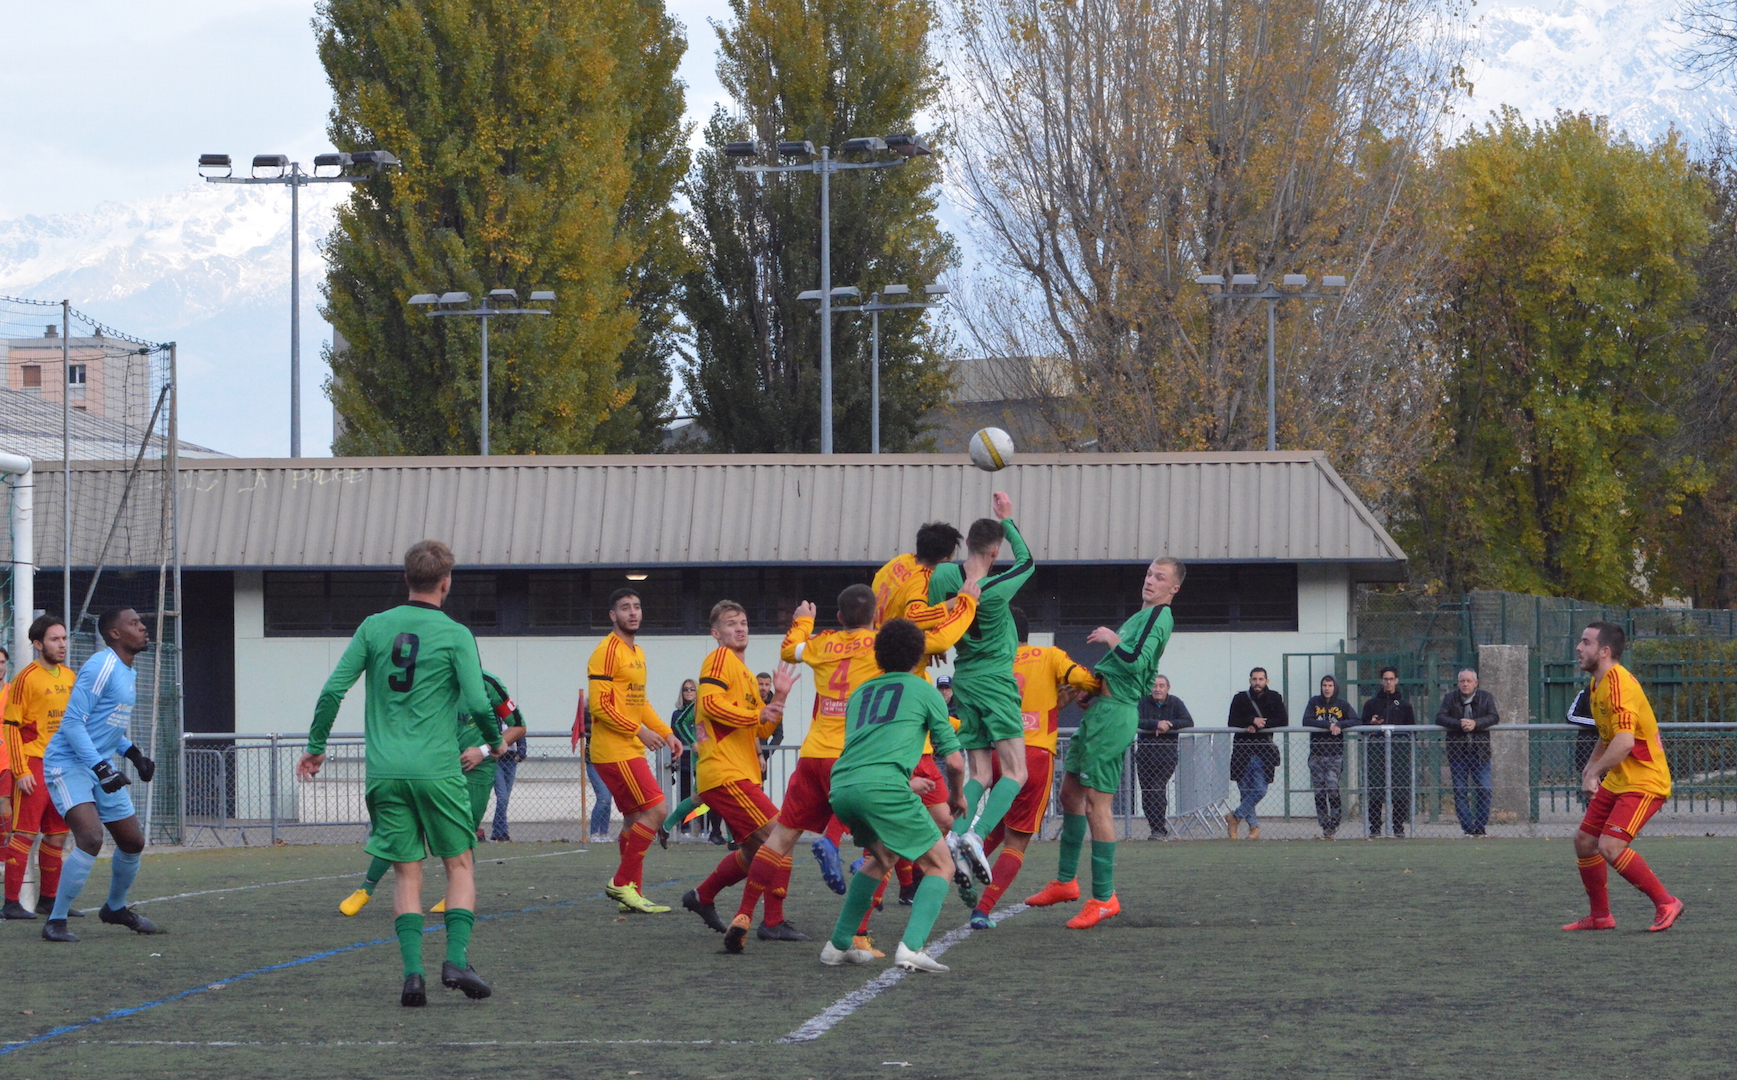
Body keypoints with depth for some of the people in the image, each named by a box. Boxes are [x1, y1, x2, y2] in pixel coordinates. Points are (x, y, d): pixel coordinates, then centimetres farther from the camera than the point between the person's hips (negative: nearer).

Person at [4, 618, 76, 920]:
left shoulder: (70, 676, 12)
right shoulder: (27, 678, -9)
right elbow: (12, 726, -11)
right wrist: (21, 771, -16)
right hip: (34, 765, -7)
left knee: (57, 834, 9)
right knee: (25, 832, -8)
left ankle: (48, 898, 17)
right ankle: (12, 903, -7)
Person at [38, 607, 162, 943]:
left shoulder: (127, 672, 14)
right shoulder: (101, 668, -17)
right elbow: (72, 723, -21)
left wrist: (134, 755, 13)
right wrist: (101, 768, -27)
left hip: (101, 768, 9)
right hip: (68, 765, -9)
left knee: (133, 842, 13)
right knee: (90, 838, -24)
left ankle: (115, 908, 37)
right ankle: (55, 922, -16)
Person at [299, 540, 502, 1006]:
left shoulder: (374, 628, 6)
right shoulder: (455, 635, -3)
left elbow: (333, 691, 2)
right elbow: (477, 702, -8)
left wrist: (316, 746, 14)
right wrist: (495, 741, 12)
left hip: (385, 772, 3)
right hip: (436, 769, -3)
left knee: (406, 873, 7)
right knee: (459, 863, 10)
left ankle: (412, 971, -5)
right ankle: (456, 958, -5)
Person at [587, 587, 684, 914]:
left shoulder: (637, 653, 18)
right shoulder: (607, 652, -12)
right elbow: (600, 706, -18)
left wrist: (666, 733, 15)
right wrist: (639, 731, -19)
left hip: (632, 751, 10)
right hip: (614, 751, -10)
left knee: (635, 819, 11)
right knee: (655, 810, -14)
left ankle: (630, 894, 15)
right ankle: (622, 883, -9)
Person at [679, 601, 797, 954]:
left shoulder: (746, 673, 24)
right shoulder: (721, 659, -4)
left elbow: (761, 730, 22)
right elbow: (710, 703, -18)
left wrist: (778, 699, 9)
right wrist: (756, 714, -17)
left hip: (742, 775, 10)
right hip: (726, 774, -10)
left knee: (755, 851, 17)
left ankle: (702, 897, 34)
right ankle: (774, 921, -18)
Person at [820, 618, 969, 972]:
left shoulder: (860, 693, 29)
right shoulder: (924, 691, 14)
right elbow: (953, 760, 11)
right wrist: (957, 795, 32)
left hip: (841, 787, 6)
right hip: (884, 786, -6)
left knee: (882, 857, 31)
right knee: (940, 865, 5)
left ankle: (839, 944, 26)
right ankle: (912, 946, -16)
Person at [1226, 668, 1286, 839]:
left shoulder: (1274, 698, 6)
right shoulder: (1240, 698, 5)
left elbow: (1283, 721, -4)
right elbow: (1232, 723, -3)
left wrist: (1259, 725, -13)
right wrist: (1252, 721, -16)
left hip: (1264, 752, 0)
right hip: (1243, 751, 0)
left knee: (1260, 791, -9)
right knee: (1246, 791, 0)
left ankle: (1235, 816, 6)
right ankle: (1254, 826, 10)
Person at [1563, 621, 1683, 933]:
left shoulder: (1619, 684, -22)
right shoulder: (1599, 684, 10)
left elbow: (1624, 742, -32)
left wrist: (1593, 773, -27)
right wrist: (1592, 766, 15)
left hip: (1644, 782, -10)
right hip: (1617, 781, 10)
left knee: (1610, 846, -21)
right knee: (1584, 841, 9)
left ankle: (1666, 904, -9)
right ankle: (1600, 916, 21)